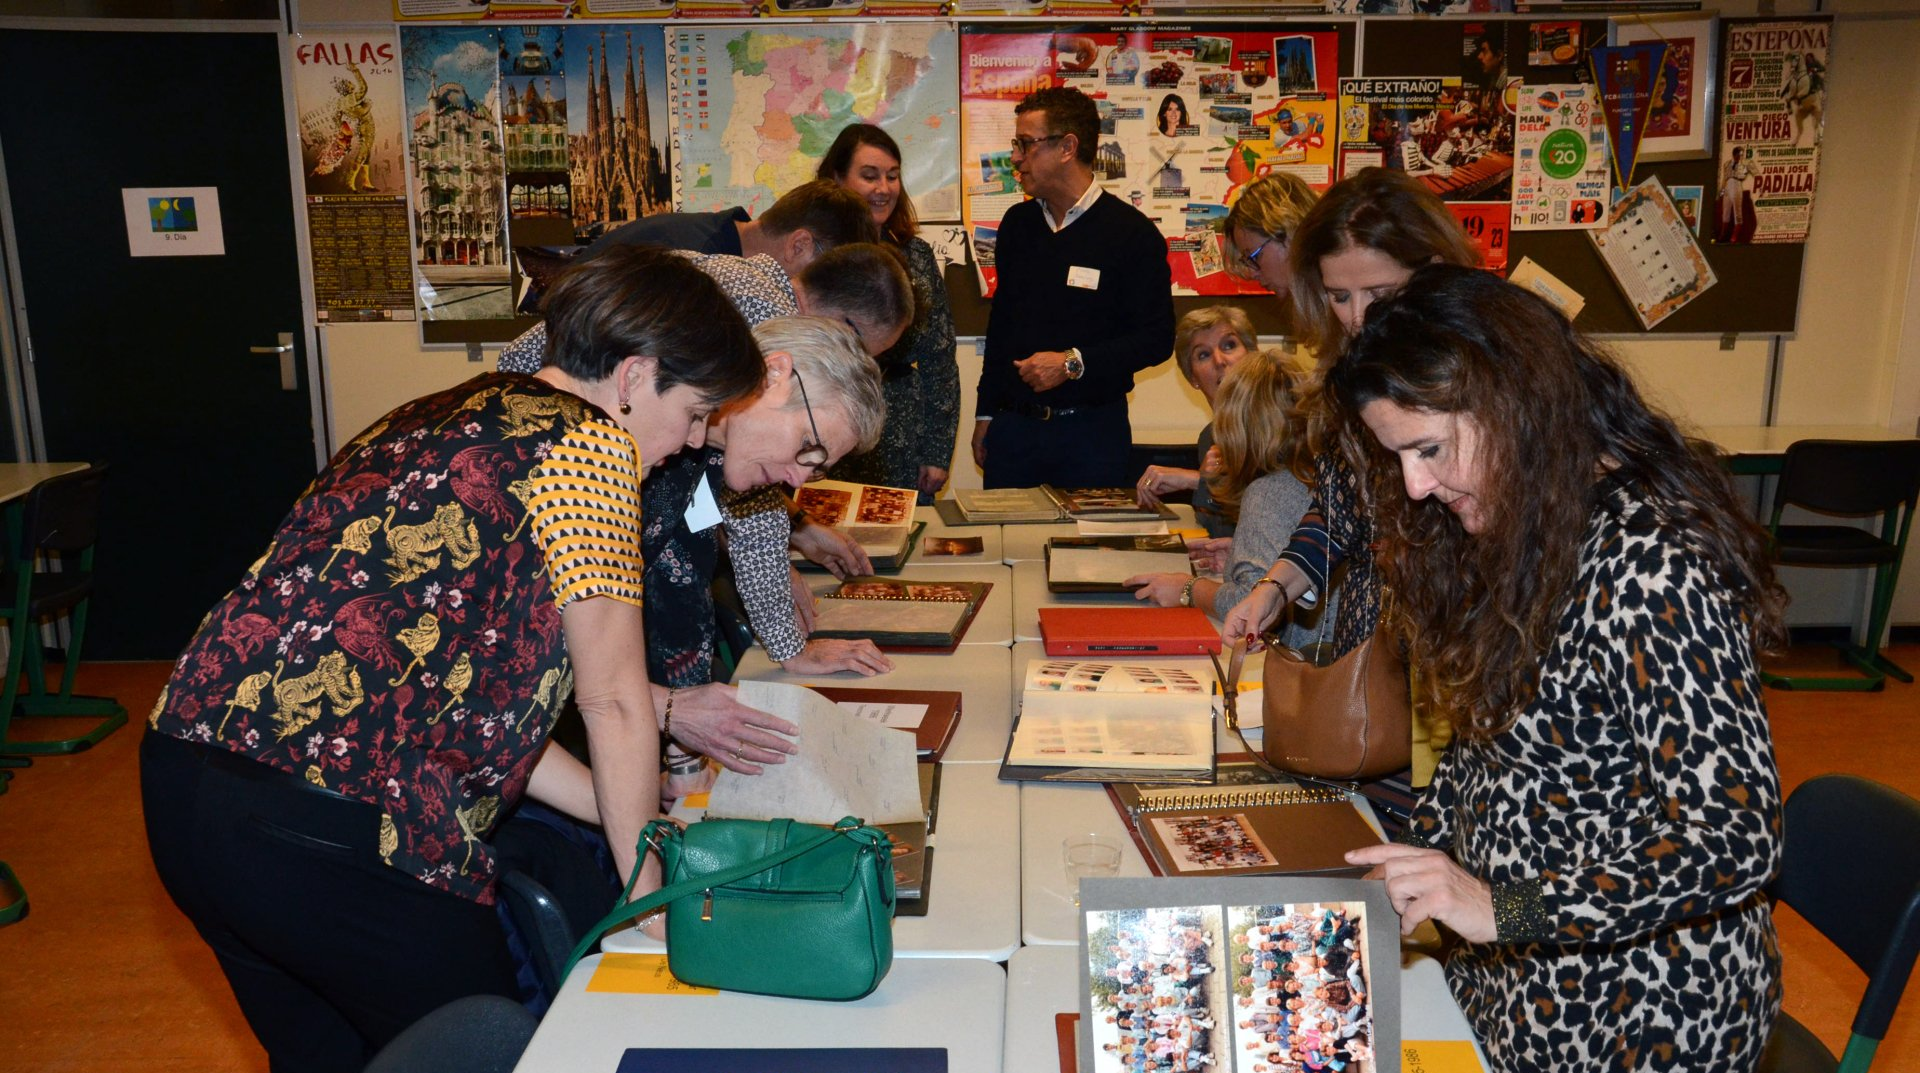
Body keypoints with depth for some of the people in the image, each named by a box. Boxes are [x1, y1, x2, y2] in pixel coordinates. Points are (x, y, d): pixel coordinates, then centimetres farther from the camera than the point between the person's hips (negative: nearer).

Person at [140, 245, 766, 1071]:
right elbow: (612, 698, -8)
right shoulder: (590, 442, -8)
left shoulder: (442, 416, 19)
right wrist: (649, 892, 4)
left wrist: (620, 805, 21)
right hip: (326, 829, -9)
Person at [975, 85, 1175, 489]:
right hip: (1012, 426, 4)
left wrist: (1074, 363, -16)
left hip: (1092, 429, -4)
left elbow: (1157, 337, -8)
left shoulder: (1132, 232, -6)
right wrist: (985, 412, 13)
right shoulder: (1017, 224, 11)